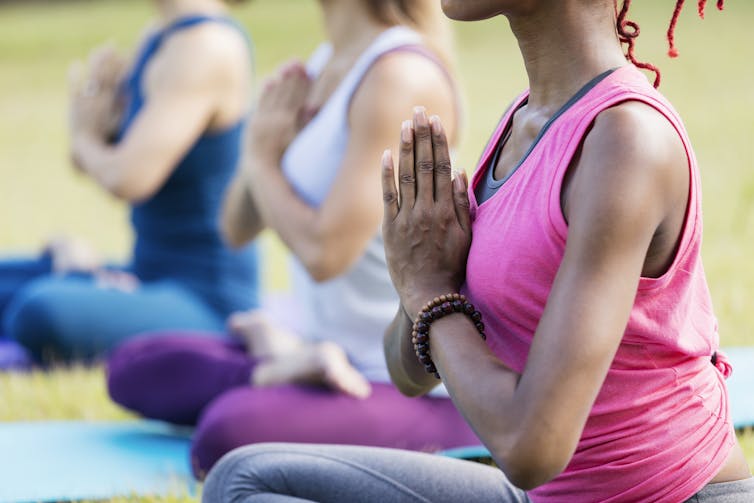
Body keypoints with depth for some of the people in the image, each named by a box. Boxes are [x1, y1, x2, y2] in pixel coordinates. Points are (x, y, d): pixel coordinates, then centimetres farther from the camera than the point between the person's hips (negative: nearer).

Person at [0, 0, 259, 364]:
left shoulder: (208, 44, -19)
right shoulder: (162, 40, 11)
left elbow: (128, 180, -26)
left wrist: (86, 140, -4)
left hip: (206, 303, -10)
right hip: (149, 278, 10)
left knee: (42, 310, -35)